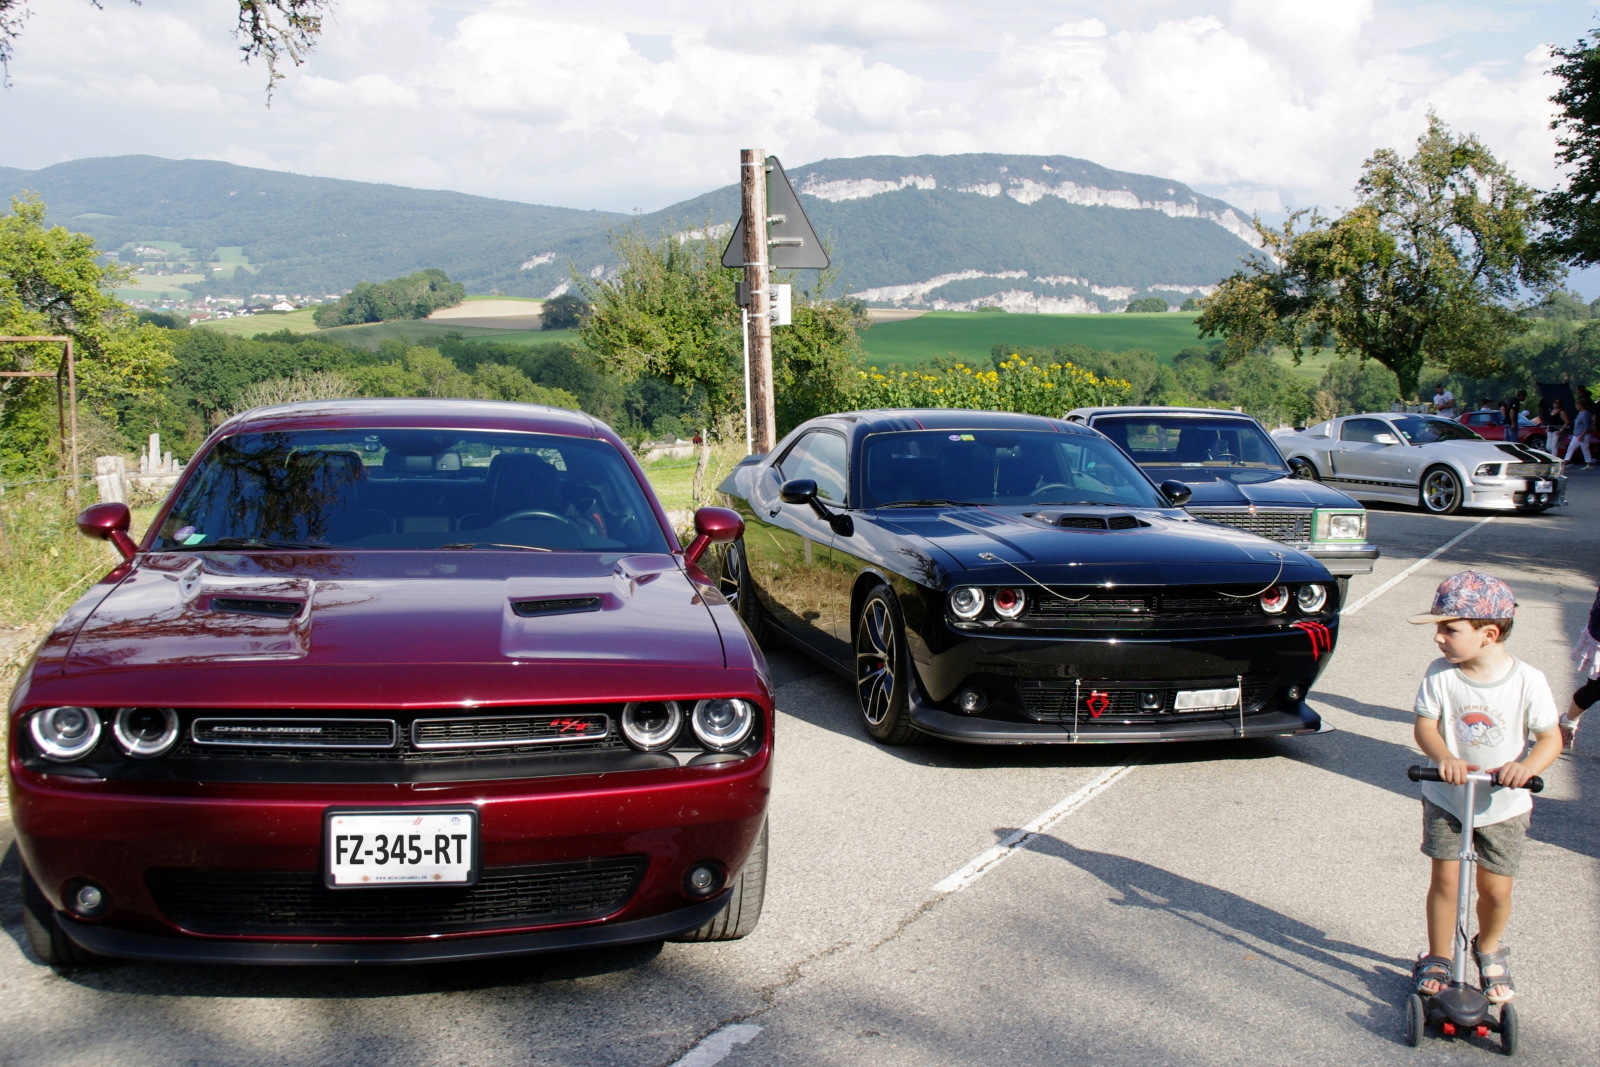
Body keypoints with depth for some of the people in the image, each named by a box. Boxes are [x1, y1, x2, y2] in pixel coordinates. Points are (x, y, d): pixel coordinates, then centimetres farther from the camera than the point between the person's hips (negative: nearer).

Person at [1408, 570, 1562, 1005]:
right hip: (1446, 798, 1)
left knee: (1496, 889, 6)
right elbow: (1424, 726, -12)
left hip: (1503, 804, 0)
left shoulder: (1527, 681, -14)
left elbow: (1550, 738, -9)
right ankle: (1437, 958, 21)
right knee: (1445, 878, 1)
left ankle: (1489, 950, 35)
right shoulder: (1440, 675, -11)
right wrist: (1444, 757, -33)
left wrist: (1526, 766, -29)